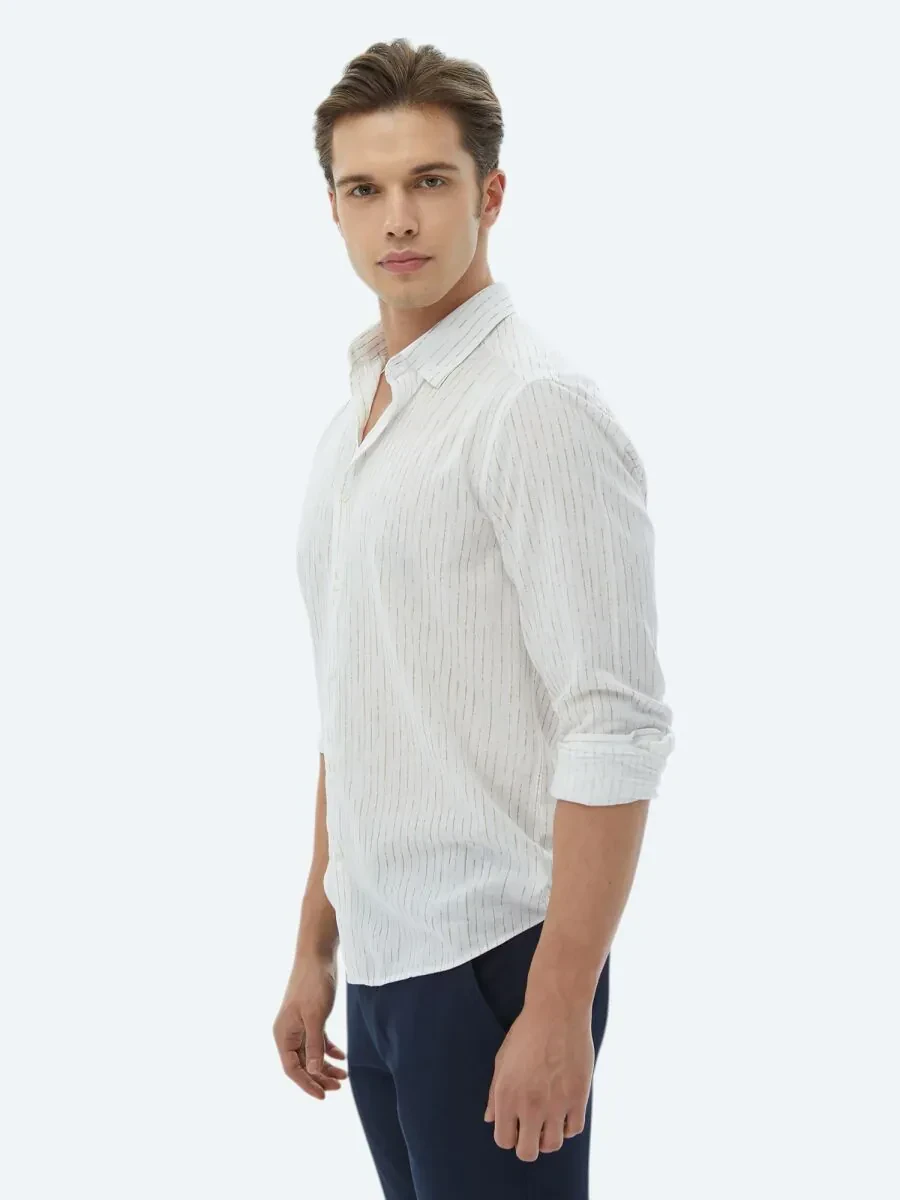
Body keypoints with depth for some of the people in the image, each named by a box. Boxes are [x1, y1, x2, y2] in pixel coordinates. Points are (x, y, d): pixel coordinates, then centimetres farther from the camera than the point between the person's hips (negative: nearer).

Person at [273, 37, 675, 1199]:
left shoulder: (538, 407, -13)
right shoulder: (349, 425, 13)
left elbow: (618, 729, -18)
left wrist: (557, 1011, -21)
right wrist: (315, 951, 18)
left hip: (493, 961, -8)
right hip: (382, 970, 8)